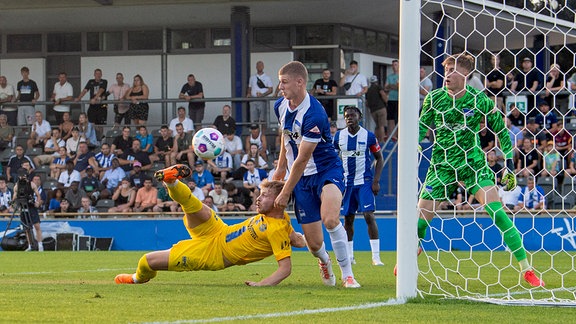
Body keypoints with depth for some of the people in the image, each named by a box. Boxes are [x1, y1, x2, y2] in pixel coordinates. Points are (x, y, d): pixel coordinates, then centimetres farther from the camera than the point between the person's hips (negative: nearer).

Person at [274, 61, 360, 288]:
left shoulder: (314, 114, -25)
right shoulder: (280, 106, 0)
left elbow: (302, 160, -21)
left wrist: (285, 193, -14)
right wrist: (281, 167, 29)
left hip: (327, 169, -6)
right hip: (302, 178, 6)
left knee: (330, 218, -36)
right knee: (314, 243, -1)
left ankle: (347, 275, -20)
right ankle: (324, 263, 38)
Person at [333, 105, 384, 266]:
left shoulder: (369, 136, -4)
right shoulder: (339, 136, 3)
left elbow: (379, 158, 3)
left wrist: (376, 181, -5)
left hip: (365, 182, -3)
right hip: (347, 182, 3)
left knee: (369, 216, -13)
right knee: (348, 218, 6)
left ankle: (376, 256, -11)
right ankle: (349, 256, 16)